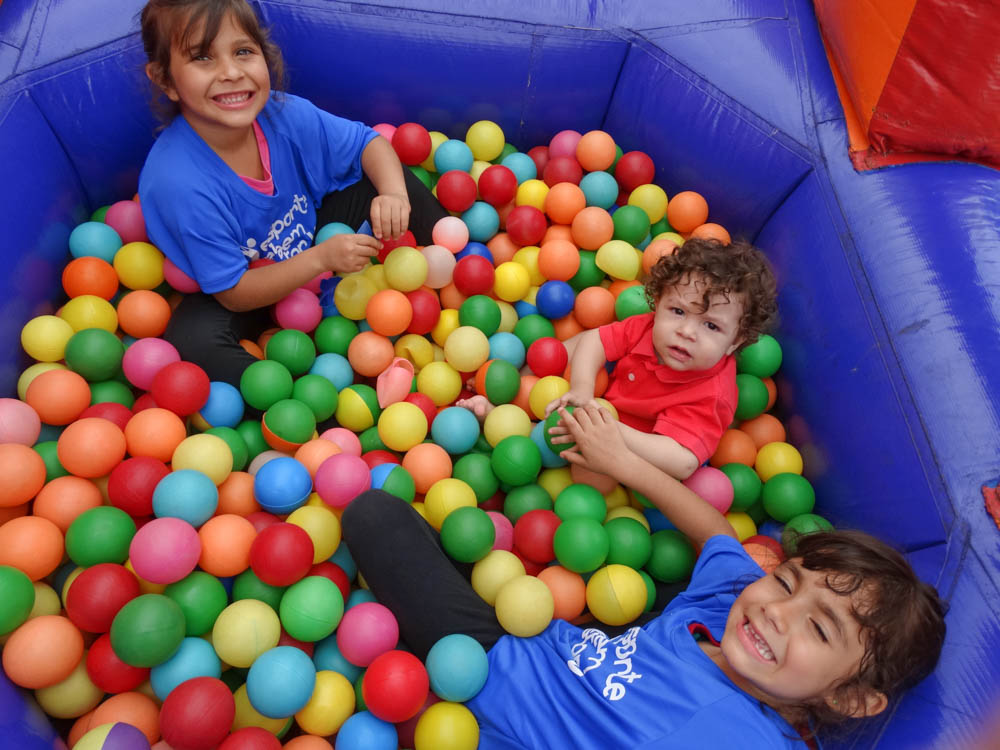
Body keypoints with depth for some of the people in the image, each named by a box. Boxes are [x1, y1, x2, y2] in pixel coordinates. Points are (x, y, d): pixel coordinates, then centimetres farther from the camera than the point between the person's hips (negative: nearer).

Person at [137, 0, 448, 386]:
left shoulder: (284, 114, -20)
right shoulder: (178, 182, -32)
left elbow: (369, 142, -7)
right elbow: (233, 293, -26)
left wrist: (394, 193, -28)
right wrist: (321, 259, -35)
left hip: (309, 238, 5)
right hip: (245, 294, -4)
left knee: (384, 176, -5)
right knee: (192, 342, -36)